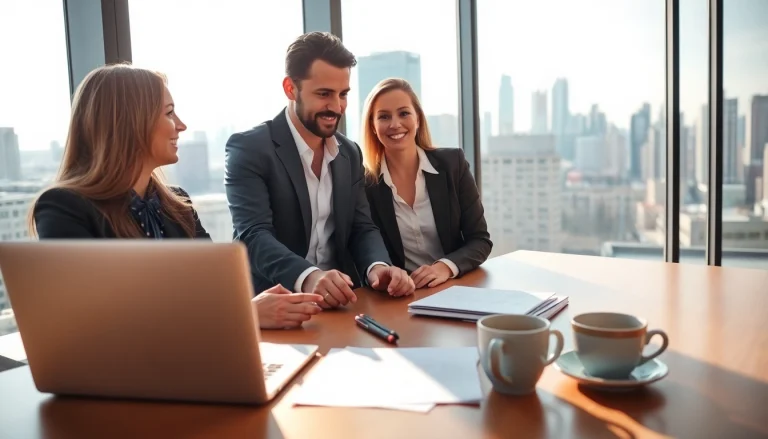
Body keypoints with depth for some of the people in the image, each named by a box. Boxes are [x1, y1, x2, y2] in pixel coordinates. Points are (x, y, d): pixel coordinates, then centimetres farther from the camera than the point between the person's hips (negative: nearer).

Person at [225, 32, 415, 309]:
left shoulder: (350, 153, 10)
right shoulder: (248, 148, -8)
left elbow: (362, 228, 7)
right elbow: (253, 234, -19)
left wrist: (378, 267, -15)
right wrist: (307, 277, -37)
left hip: (340, 303, 4)